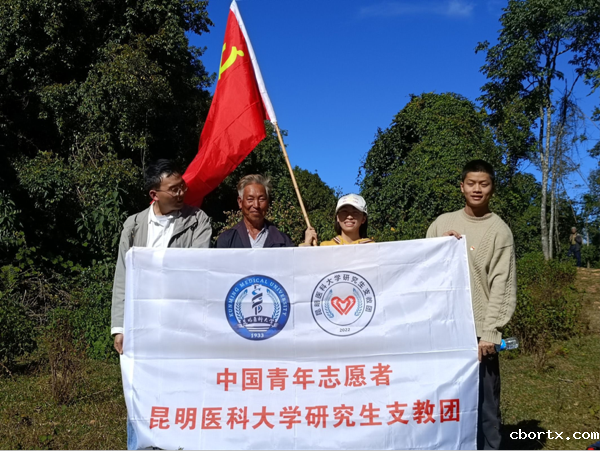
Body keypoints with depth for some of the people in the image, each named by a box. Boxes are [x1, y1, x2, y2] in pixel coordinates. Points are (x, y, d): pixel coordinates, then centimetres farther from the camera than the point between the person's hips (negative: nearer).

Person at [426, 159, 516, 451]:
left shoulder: (499, 230, -1)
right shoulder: (442, 223, 10)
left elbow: (502, 286, -7)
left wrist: (489, 333, -13)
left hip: (478, 331, -3)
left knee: (483, 403, 0)